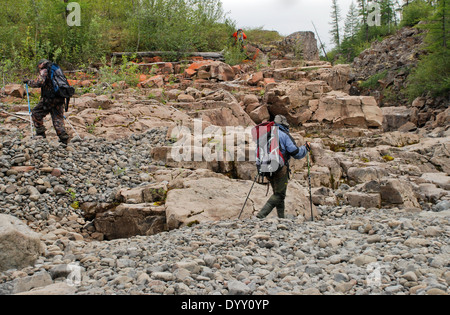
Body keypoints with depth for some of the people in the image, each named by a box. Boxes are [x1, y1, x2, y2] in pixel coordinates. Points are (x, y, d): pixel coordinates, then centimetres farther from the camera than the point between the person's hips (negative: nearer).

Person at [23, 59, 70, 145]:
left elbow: (39, 82, -14)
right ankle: (64, 139, -3)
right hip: (60, 99, 7)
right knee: (58, 119, 7)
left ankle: (40, 133, 6)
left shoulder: (44, 71, 0)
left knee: (36, 113, 9)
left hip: (49, 99, -7)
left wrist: (28, 82, 1)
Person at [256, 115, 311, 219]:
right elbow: (296, 153, -7)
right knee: (279, 194, -3)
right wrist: (306, 148, 10)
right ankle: (261, 214, -17)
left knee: (278, 193, 16)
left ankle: (281, 218, 14)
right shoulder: (284, 135, -5)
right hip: (280, 168, -7)